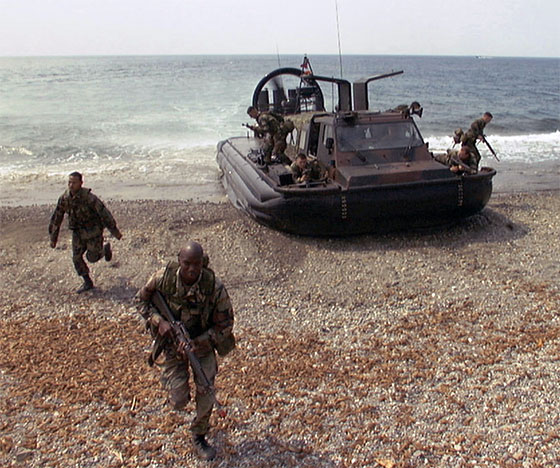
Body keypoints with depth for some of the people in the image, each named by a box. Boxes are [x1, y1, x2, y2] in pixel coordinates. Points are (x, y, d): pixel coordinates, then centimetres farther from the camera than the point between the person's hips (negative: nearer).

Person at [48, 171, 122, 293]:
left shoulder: (88, 197, -26)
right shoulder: (64, 198, -9)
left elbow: (104, 213, -21)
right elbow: (56, 218, 2)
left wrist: (115, 231, -18)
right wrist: (53, 238, 5)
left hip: (93, 230, -5)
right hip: (77, 232, 5)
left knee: (92, 257, -1)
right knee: (76, 258, 1)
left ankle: (105, 249, 32)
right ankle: (88, 283, 16)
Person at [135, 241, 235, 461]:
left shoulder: (215, 287, -24)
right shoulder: (163, 278, -21)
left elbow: (225, 324, -14)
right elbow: (142, 300, -3)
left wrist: (198, 343, -25)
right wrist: (158, 321, -20)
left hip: (202, 344, 0)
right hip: (172, 343, 0)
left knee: (206, 397, 2)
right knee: (179, 401, -4)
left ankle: (199, 437, 29)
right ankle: (172, 381, 33)